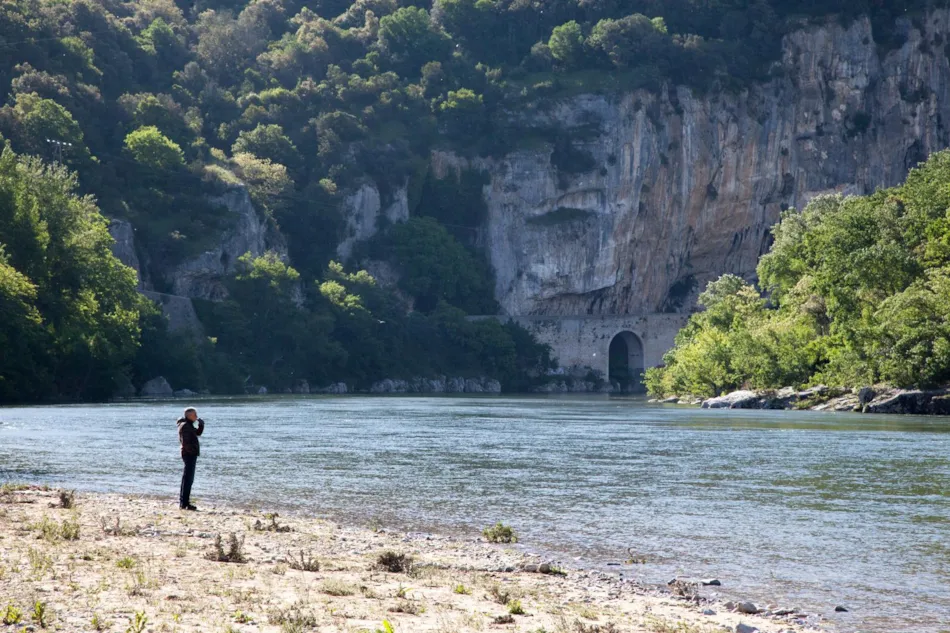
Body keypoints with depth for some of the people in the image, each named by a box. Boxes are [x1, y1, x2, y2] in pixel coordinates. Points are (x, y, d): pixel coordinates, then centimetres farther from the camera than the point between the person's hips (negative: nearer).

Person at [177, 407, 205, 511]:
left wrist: (201, 424, 9)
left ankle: (182, 502, 22)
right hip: (189, 455, -11)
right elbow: (185, 442, -21)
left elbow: (198, 433, 26)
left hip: (191, 455, 11)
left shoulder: (189, 425, 17)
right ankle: (184, 503, -11)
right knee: (188, 479, -10)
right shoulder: (185, 426, -14)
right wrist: (193, 451, -20)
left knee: (187, 479, 15)